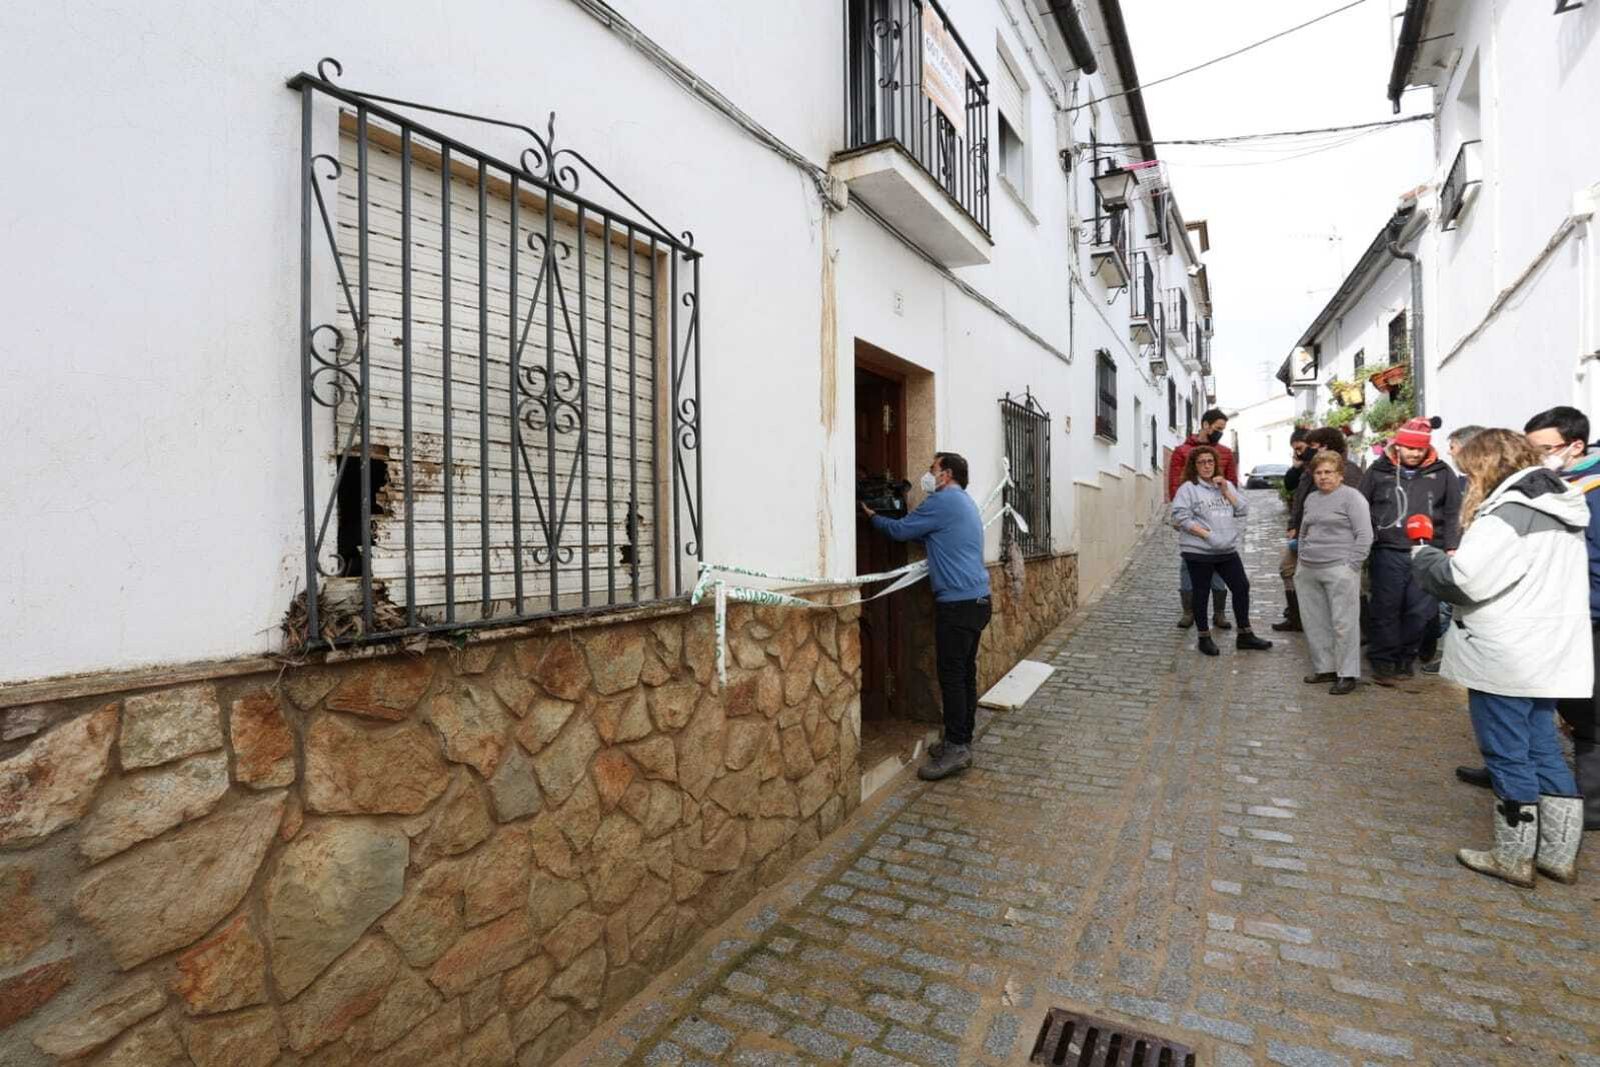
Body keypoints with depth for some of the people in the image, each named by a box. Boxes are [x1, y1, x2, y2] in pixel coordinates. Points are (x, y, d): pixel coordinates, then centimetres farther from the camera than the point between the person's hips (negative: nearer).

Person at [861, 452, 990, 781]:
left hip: (957, 602, -10)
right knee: (964, 673, 11)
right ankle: (961, 741, 17)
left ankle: (957, 748, -2)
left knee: (952, 675, -6)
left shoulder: (944, 500, -9)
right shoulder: (965, 502, 21)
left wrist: (872, 516, 13)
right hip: (976, 599, 10)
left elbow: (901, 530, -4)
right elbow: (924, 533, 26)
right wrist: (880, 516, 22)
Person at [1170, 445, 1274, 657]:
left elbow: (1242, 510, 6)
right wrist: (1206, 534, -18)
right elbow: (1180, 517, -14)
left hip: (1228, 550, 5)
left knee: (1241, 587, 7)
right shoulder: (1188, 488, -5)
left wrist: (1225, 491, -5)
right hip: (1199, 552, -5)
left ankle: (1245, 635, 21)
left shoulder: (1227, 485, 14)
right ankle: (1205, 638, 17)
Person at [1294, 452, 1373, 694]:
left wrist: (1351, 567, -13)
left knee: (1343, 623, -4)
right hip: (1309, 572, 7)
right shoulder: (1311, 499, 16)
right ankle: (1324, 668, 21)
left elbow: (1364, 535, -9)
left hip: (1339, 570, -7)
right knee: (1314, 622, 10)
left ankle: (1347, 675, 4)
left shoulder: (1351, 497, -4)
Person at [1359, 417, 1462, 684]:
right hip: (1388, 553, -1)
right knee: (1386, 608, 2)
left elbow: (1453, 514, 8)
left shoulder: (1442, 473, 7)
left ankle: (1406, 657, 22)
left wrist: (1451, 547, 1)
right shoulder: (1378, 471, 3)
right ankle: (1382, 660, 10)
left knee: (1421, 610, 6)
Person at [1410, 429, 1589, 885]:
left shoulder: (1508, 513, -17)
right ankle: (1558, 854, 25)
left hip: (1504, 661, -9)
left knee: (1508, 756, 3)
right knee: (1544, 752, 17)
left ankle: (1513, 857, 15)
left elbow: (1462, 581, -23)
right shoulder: (1561, 510, 13)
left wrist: (1424, 555, -5)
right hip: (1550, 656, 9)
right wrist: (1452, 556, 9)